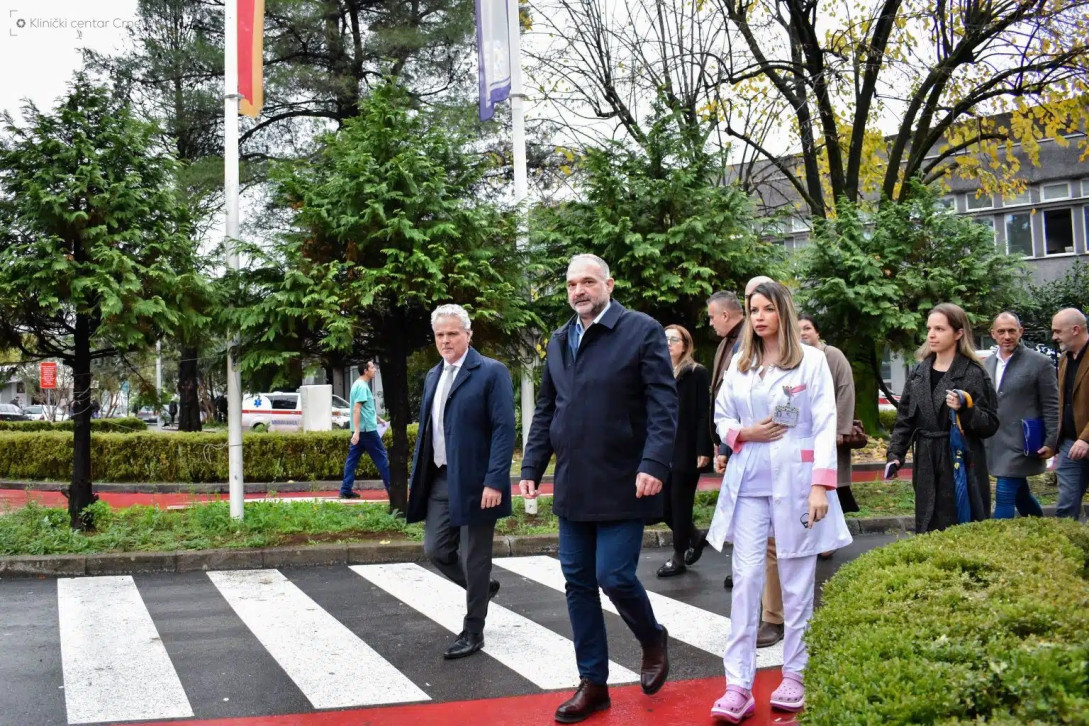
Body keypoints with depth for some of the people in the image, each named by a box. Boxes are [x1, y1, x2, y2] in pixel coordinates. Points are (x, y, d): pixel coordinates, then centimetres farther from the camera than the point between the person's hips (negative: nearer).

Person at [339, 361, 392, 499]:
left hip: (359, 430, 10)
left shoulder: (359, 384, 16)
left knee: (352, 459, 6)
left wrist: (378, 418, 37)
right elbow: (356, 409, -23)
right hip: (367, 429, -10)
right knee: (381, 457, -1)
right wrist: (357, 431, -27)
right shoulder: (362, 386, -16)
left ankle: (346, 490, 5)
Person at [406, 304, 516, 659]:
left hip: (474, 482, -7)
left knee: (474, 559, 3)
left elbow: (504, 430, -15)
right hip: (439, 480, 7)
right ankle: (482, 587, 34)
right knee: (436, 550, 8)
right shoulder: (433, 376, 13)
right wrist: (415, 478, 14)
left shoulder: (491, 372, -9)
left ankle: (472, 632, 17)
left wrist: (495, 481, -21)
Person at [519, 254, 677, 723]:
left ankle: (652, 639, 23)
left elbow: (663, 404, -11)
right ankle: (593, 682, 20)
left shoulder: (642, 331, -5)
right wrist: (532, 468, 10)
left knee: (614, 576, -8)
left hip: (622, 484, -6)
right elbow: (545, 410, 17)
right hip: (572, 486, 6)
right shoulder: (558, 342, 13)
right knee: (578, 583, 8)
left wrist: (654, 464, -21)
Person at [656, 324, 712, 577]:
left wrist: (703, 450, -15)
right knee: (663, 502, 7)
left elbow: (704, 414, -9)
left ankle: (679, 557, 13)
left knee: (680, 502, 1)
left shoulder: (697, 373, -4)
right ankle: (693, 535, 30)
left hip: (686, 450, -5)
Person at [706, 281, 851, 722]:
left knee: (797, 582, 6)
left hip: (795, 480, -3)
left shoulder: (811, 360, -2)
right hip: (748, 482, 3)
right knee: (746, 578, -2)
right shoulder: (739, 364, 10)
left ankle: (794, 676, 19)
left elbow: (825, 425, -6)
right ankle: (738, 686, -1)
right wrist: (743, 433, -6)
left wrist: (821, 485, -13)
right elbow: (721, 417, 16)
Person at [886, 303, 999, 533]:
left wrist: (965, 410, -23)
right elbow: (905, 419, 11)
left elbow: (991, 425, -7)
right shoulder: (919, 372, 9)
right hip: (927, 466, 5)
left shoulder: (974, 374, -7)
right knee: (929, 531, 9)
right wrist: (895, 455, 1)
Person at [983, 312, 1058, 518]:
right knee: (1020, 494, 17)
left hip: (1020, 445, -6)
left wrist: (1051, 442, -10)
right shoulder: (987, 363, 9)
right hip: (993, 445, 6)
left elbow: (1051, 407, -6)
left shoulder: (1039, 362, -7)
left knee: (1004, 496, -10)